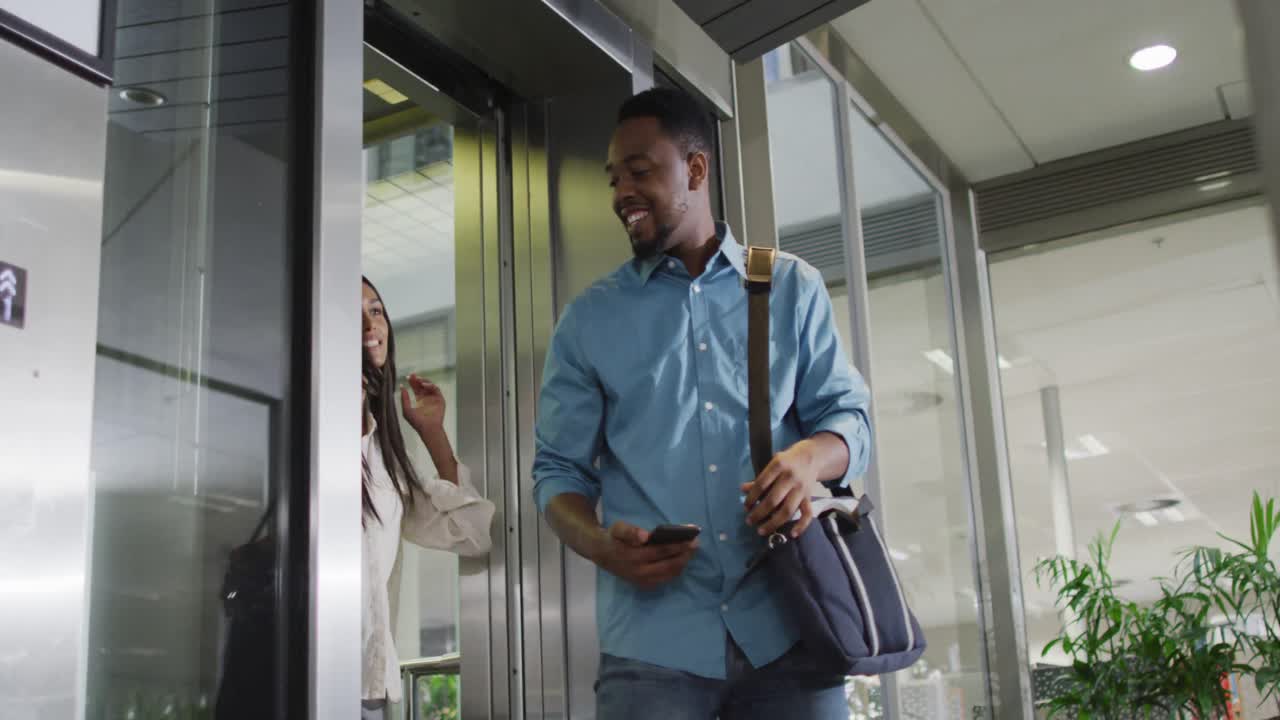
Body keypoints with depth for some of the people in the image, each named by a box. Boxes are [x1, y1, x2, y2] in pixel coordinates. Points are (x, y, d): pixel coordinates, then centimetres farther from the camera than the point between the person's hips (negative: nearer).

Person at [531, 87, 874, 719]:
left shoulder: (792, 287, 10)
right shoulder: (588, 320, 9)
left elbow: (847, 415, 9)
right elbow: (558, 470, 8)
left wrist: (812, 457, -15)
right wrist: (601, 545, -14)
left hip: (788, 625, 1)